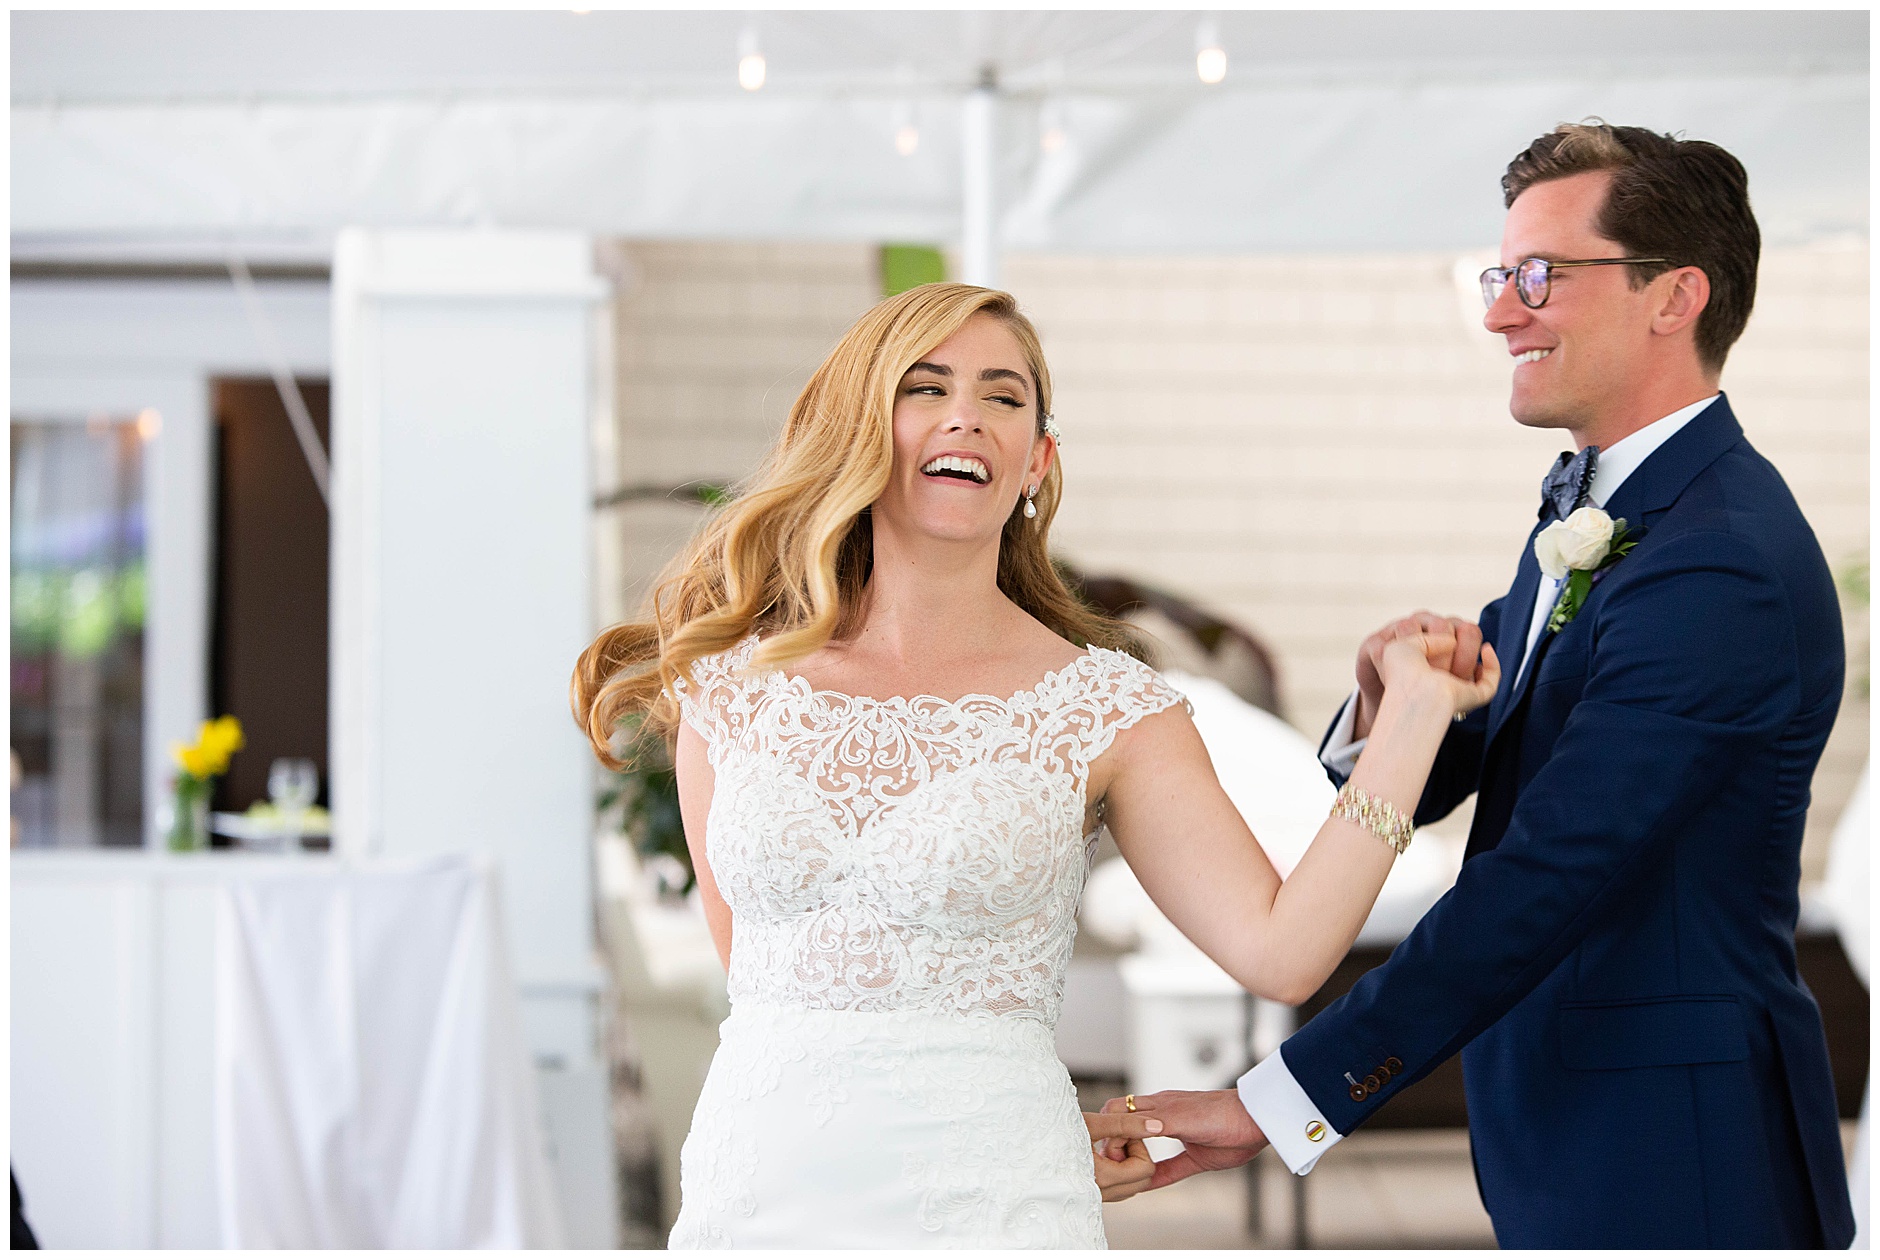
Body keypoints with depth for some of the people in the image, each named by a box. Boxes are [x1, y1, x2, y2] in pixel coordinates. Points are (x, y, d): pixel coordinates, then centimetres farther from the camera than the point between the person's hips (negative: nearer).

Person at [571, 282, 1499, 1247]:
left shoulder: (1109, 713, -3)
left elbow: (1282, 953, -12)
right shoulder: (726, 687, 2)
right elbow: (750, 962, 10)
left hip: (988, 1202, -2)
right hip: (755, 1181, 2)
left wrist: (1415, 708, -12)